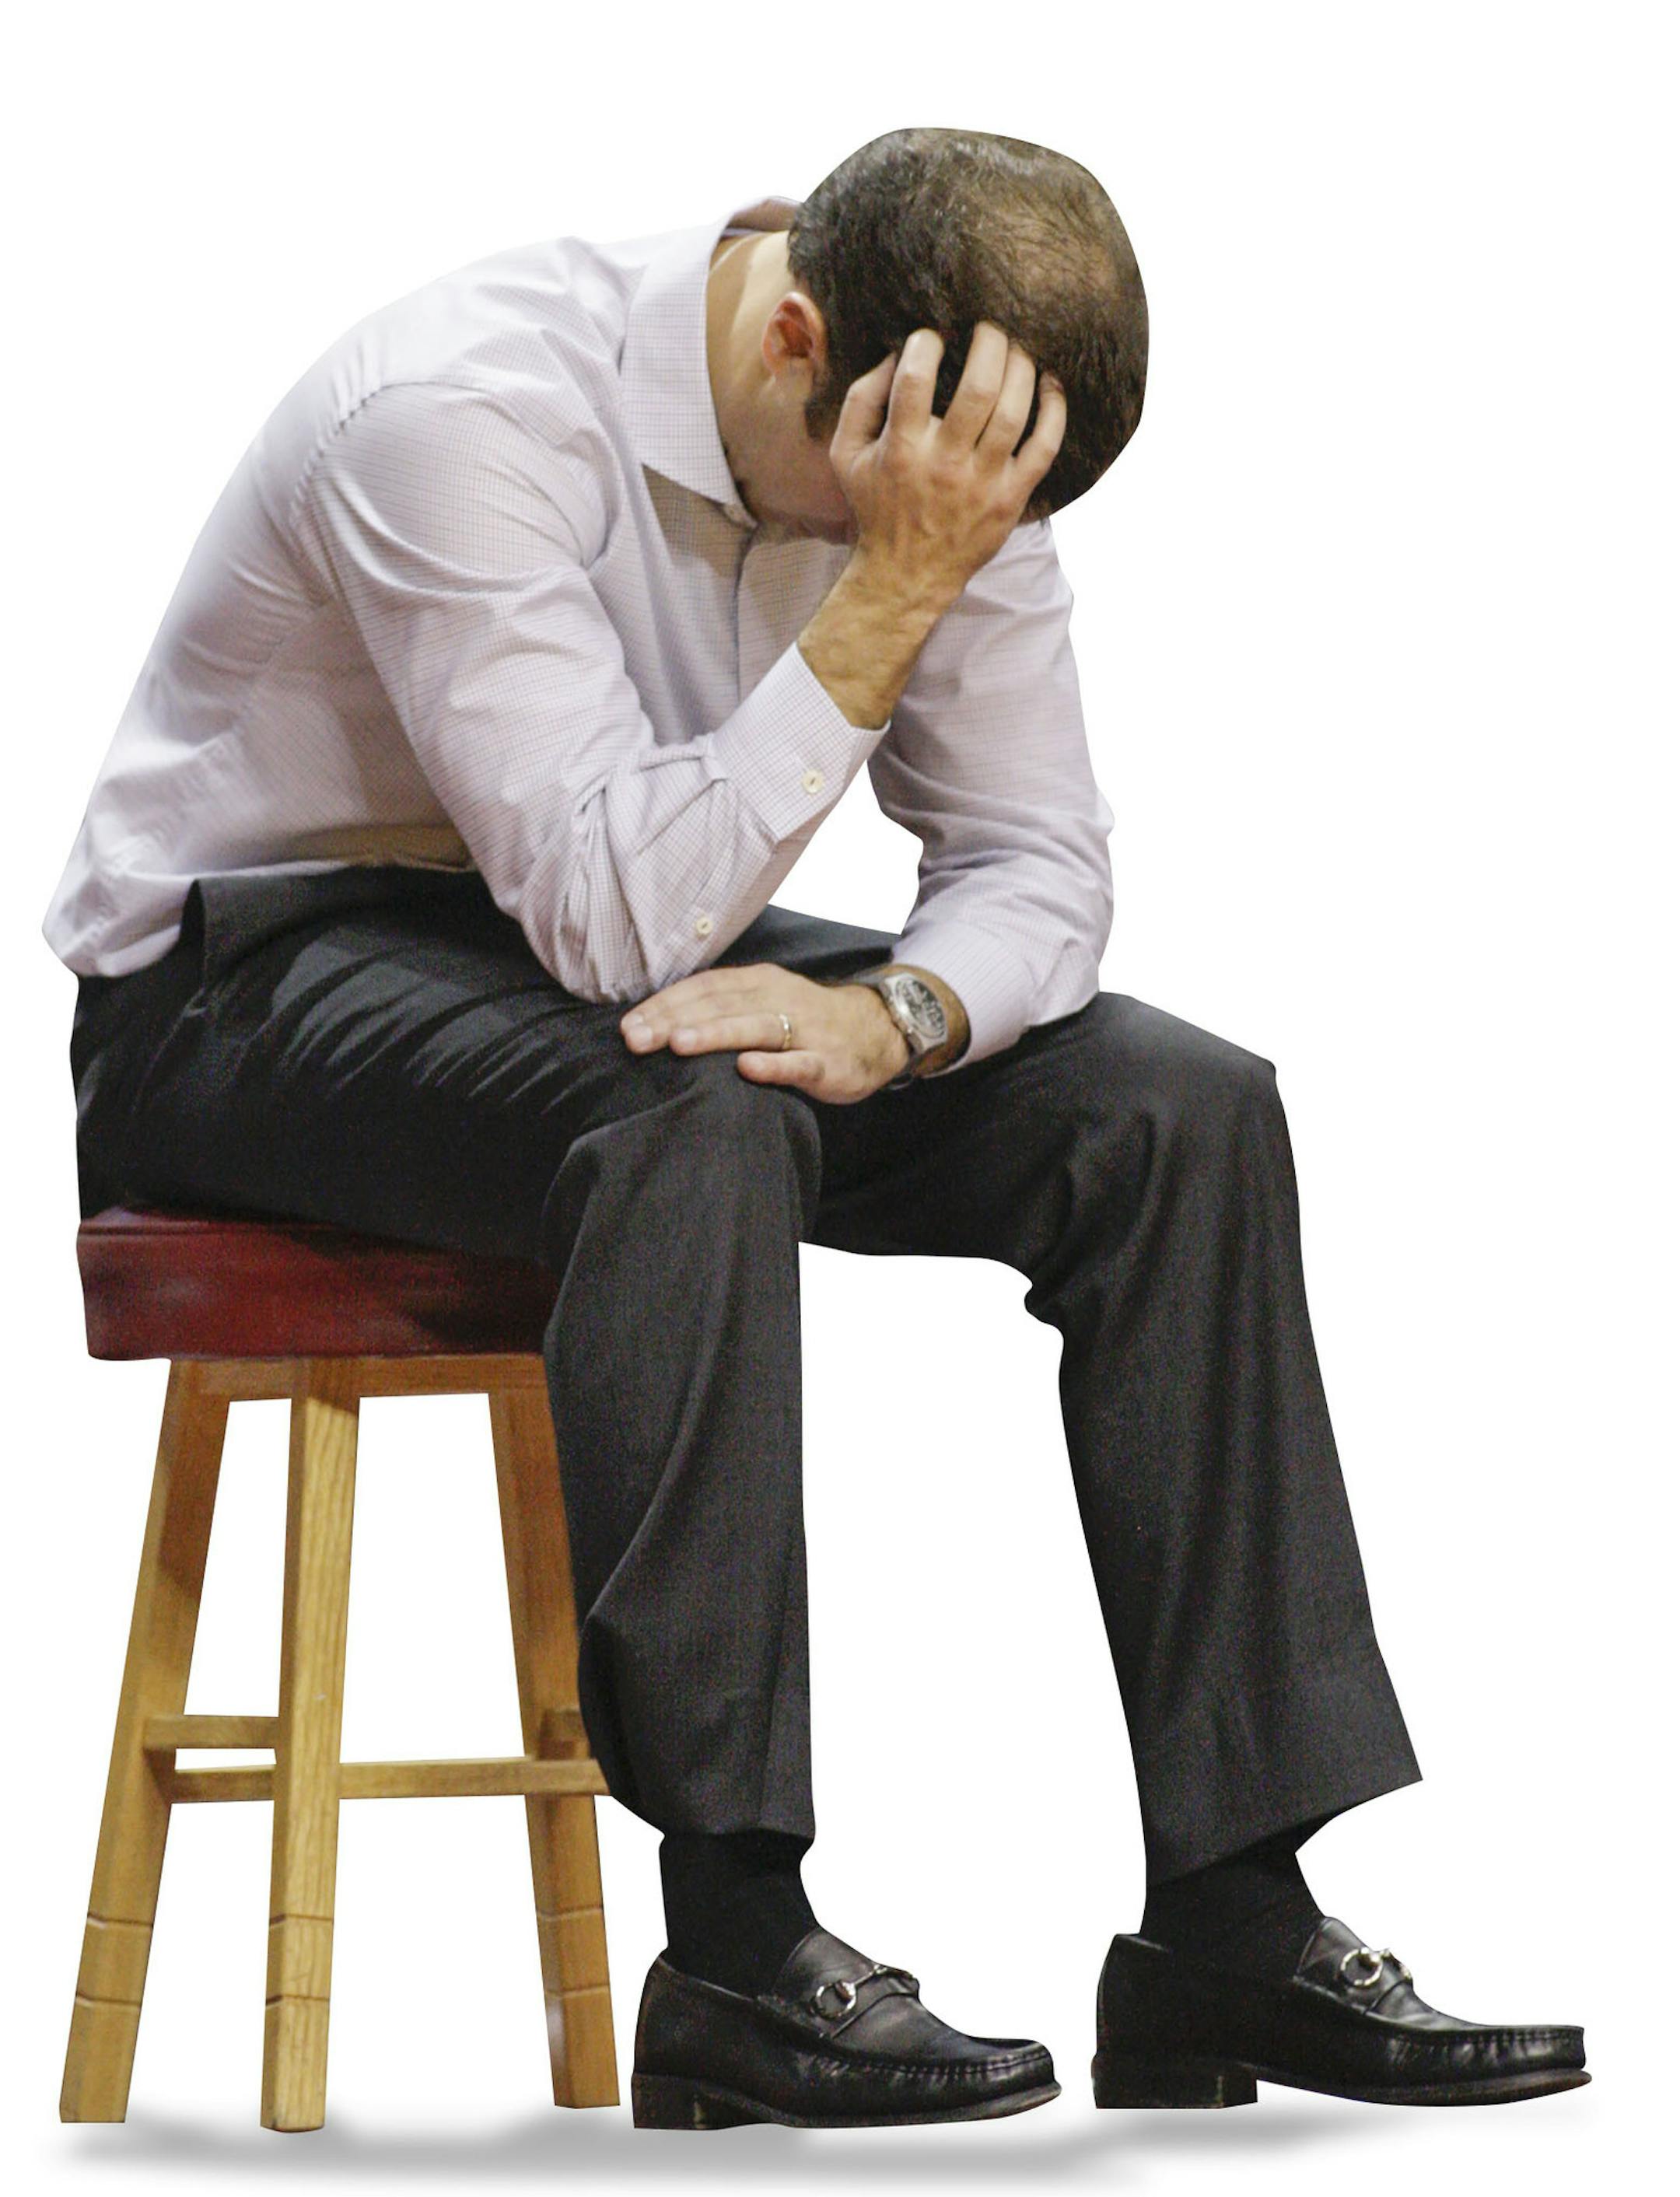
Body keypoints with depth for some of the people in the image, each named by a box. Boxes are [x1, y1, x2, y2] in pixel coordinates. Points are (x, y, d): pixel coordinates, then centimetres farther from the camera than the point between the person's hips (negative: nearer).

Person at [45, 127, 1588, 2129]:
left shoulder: (945, 455, -7)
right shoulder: (468, 408, -29)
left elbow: (1037, 862, -3)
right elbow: (619, 915, -34)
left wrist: (880, 1016, -25)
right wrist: (887, 598, -36)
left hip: (621, 936, 7)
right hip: (256, 969, -7)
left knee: (1184, 1114, -12)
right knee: (690, 1122, -39)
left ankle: (1235, 1927, -12)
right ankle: (738, 1959, -35)